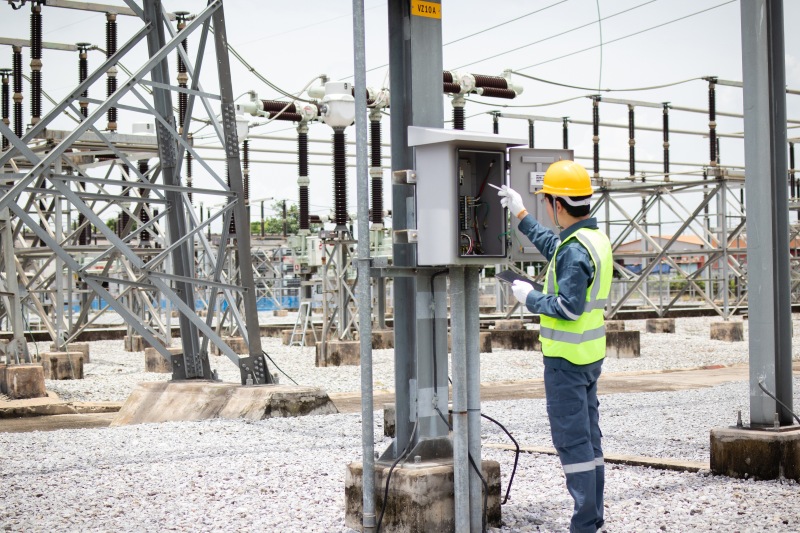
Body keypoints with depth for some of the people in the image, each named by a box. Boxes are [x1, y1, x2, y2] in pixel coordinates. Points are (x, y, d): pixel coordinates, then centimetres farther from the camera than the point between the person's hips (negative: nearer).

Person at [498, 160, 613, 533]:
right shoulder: (595, 238, 11)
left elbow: (568, 307, -25)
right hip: (591, 355, 10)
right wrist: (520, 214, 34)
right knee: (589, 436, 14)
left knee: (572, 439, -4)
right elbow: (551, 244, 30)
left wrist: (530, 297, -11)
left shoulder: (574, 249, -21)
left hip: (567, 357, -10)